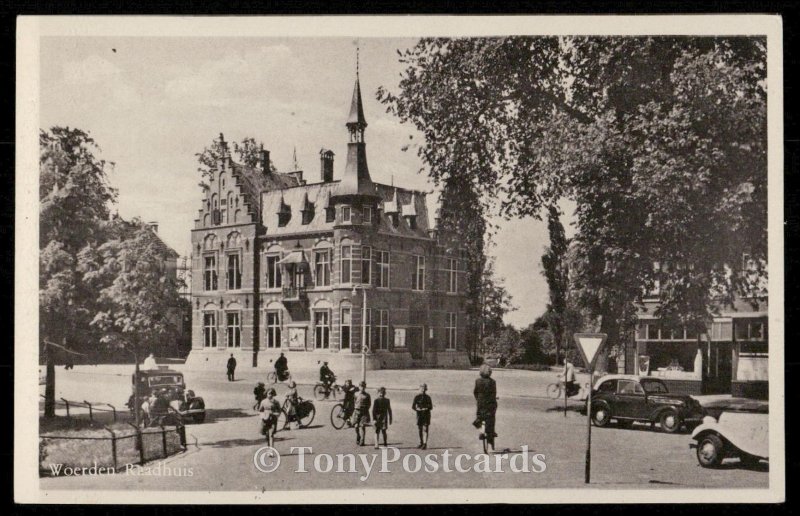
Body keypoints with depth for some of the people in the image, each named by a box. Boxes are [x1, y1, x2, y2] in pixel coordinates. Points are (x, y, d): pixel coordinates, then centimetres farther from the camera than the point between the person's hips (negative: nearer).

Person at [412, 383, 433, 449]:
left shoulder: (428, 397, 3)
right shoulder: (417, 397, 4)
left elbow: (431, 407, 3)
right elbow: (413, 406, 0)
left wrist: (427, 408, -18)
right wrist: (417, 409, -19)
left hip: (426, 415, -2)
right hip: (419, 415, 2)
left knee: (425, 429, -10)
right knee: (420, 429, 8)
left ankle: (425, 444, -15)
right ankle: (421, 443, 19)